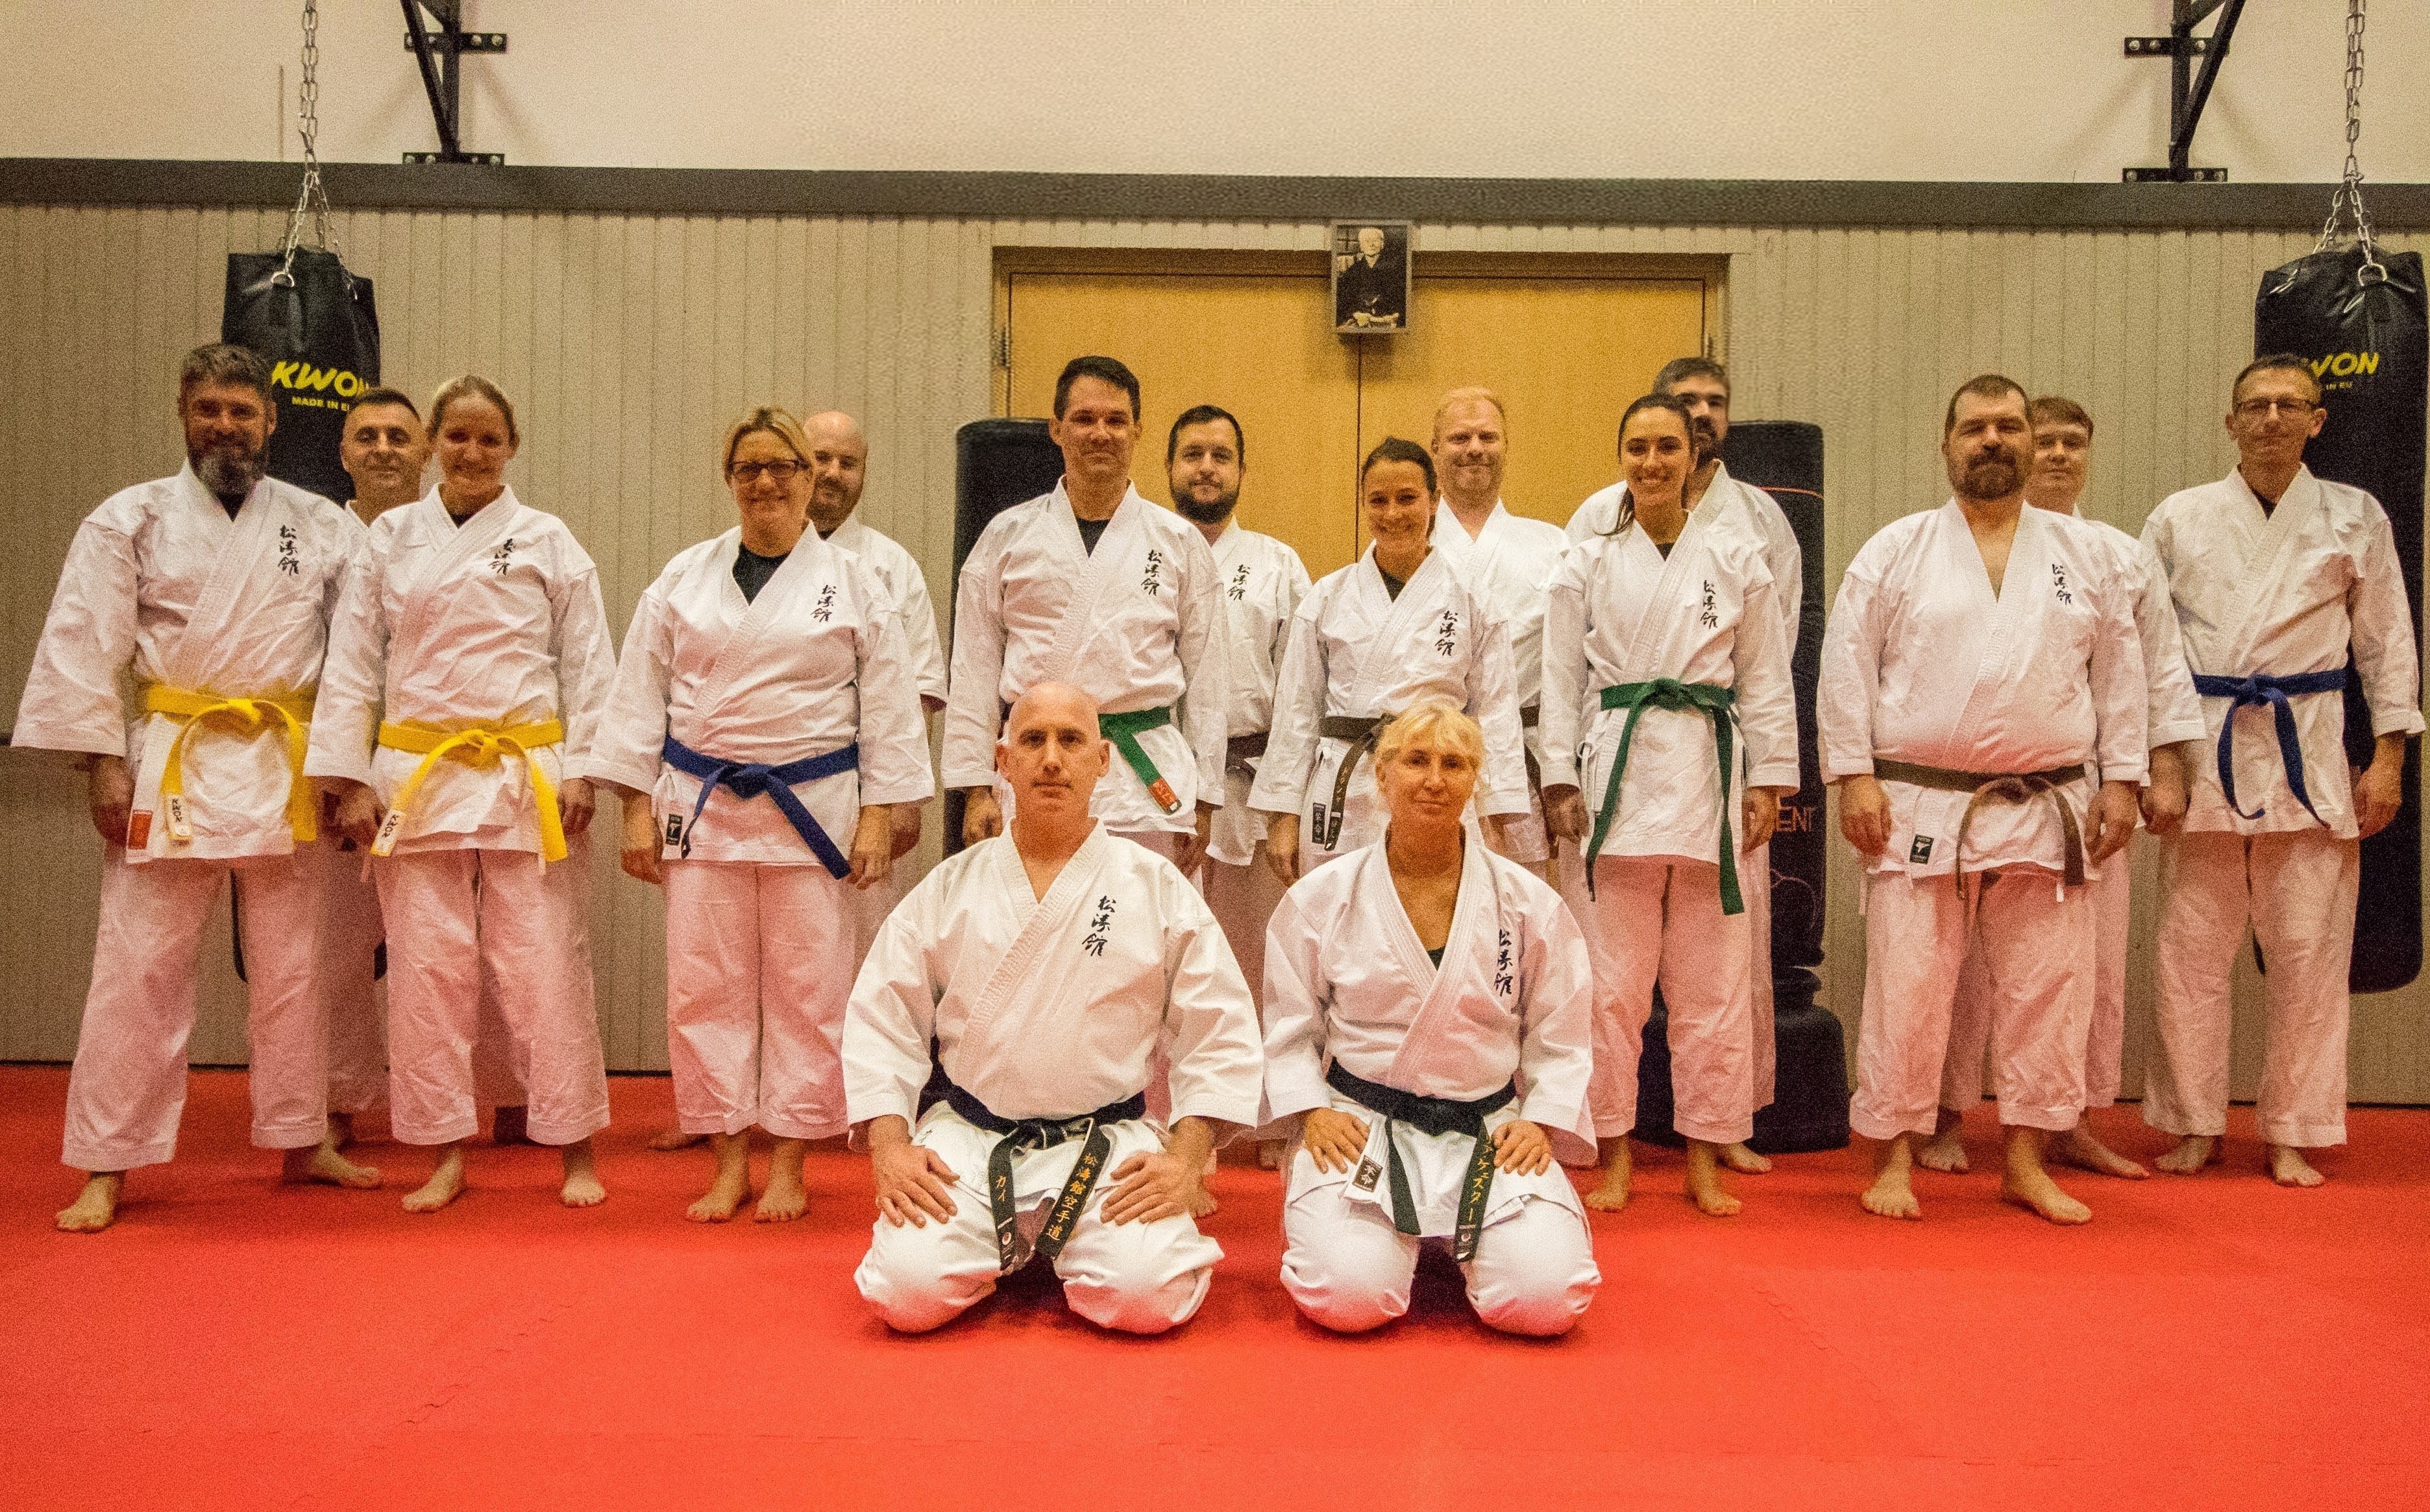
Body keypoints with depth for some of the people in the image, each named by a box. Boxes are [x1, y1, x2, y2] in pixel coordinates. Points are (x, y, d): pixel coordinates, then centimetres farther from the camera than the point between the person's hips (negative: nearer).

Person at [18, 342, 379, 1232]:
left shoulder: (322, 527, 7)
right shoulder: (129, 520, 4)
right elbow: (84, 650, -1)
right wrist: (103, 764, -8)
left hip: (286, 770, 2)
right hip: (170, 765, -1)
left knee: (290, 967, 10)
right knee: (140, 967, 0)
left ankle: (302, 1142, 23)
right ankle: (107, 1168, 11)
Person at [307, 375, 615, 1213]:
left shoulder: (547, 540, 4)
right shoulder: (392, 537, 8)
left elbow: (589, 663, 4)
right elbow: (353, 663, 8)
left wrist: (582, 770, -4)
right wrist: (350, 780, 2)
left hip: (527, 780, -2)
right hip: (417, 778, 2)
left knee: (544, 969, 0)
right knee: (427, 971, 5)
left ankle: (576, 1151, 12)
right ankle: (446, 1156, 18)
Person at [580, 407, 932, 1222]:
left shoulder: (855, 584, 2)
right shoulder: (684, 579, 7)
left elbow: (889, 705, 2)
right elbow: (640, 695, 8)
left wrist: (878, 815, -3)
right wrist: (638, 808, 2)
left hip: (812, 808, -2)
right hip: (701, 808, 2)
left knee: (806, 988, 3)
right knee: (706, 987, 4)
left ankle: (788, 1168, 16)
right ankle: (729, 1164, 18)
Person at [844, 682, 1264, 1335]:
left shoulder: (1159, 888, 0)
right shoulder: (951, 888, 4)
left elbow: (1220, 1032, 0)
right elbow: (881, 1017, 4)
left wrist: (1186, 1157, -10)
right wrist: (889, 1146, -8)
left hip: (1109, 1144, 0)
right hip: (968, 1140, 1)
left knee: (1150, 1295, -23)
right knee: (911, 1290, -21)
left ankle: (1059, 1243, 12)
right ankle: (1007, 1245, 14)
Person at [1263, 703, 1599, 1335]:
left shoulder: (1530, 902, 2)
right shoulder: (1321, 898, 0)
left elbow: (1560, 1034, 9)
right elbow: (1290, 1026, 7)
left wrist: (1539, 1121, -4)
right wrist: (1312, 1111, -8)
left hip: (1491, 1133, 1)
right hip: (1359, 1127, -1)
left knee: (1545, 1298, -20)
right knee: (1348, 1296, -25)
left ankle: (1460, 1240, 15)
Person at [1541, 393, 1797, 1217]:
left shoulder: (1735, 555, 7)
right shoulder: (1587, 563, 7)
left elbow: (1765, 676, 8)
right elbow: (1562, 679, 7)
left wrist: (1769, 780, 3)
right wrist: (1560, 783, 0)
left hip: (1709, 769, 0)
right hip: (1618, 769, 0)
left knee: (1712, 977, 4)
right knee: (1614, 977, 2)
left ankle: (1704, 1157, 17)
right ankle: (1615, 1154, 16)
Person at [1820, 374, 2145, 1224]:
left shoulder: (2083, 553, 11)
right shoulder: (1896, 550, 3)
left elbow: (2120, 669, 12)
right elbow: (1846, 665, -1)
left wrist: (2121, 780, 5)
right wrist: (1854, 776, -8)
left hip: (2048, 812, 3)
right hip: (1920, 810, -2)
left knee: (2045, 990, 7)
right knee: (1907, 991, 0)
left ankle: (2027, 1163, 21)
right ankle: (1894, 1161, 12)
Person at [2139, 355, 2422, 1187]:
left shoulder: (2355, 517, 7)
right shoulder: (2179, 518, 6)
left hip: (2308, 752, 0)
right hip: (2202, 751, 0)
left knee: (2308, 954, 3)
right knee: (2190, 952, 2)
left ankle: (2291, 1135, 18)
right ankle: (2196, 1126, 17)